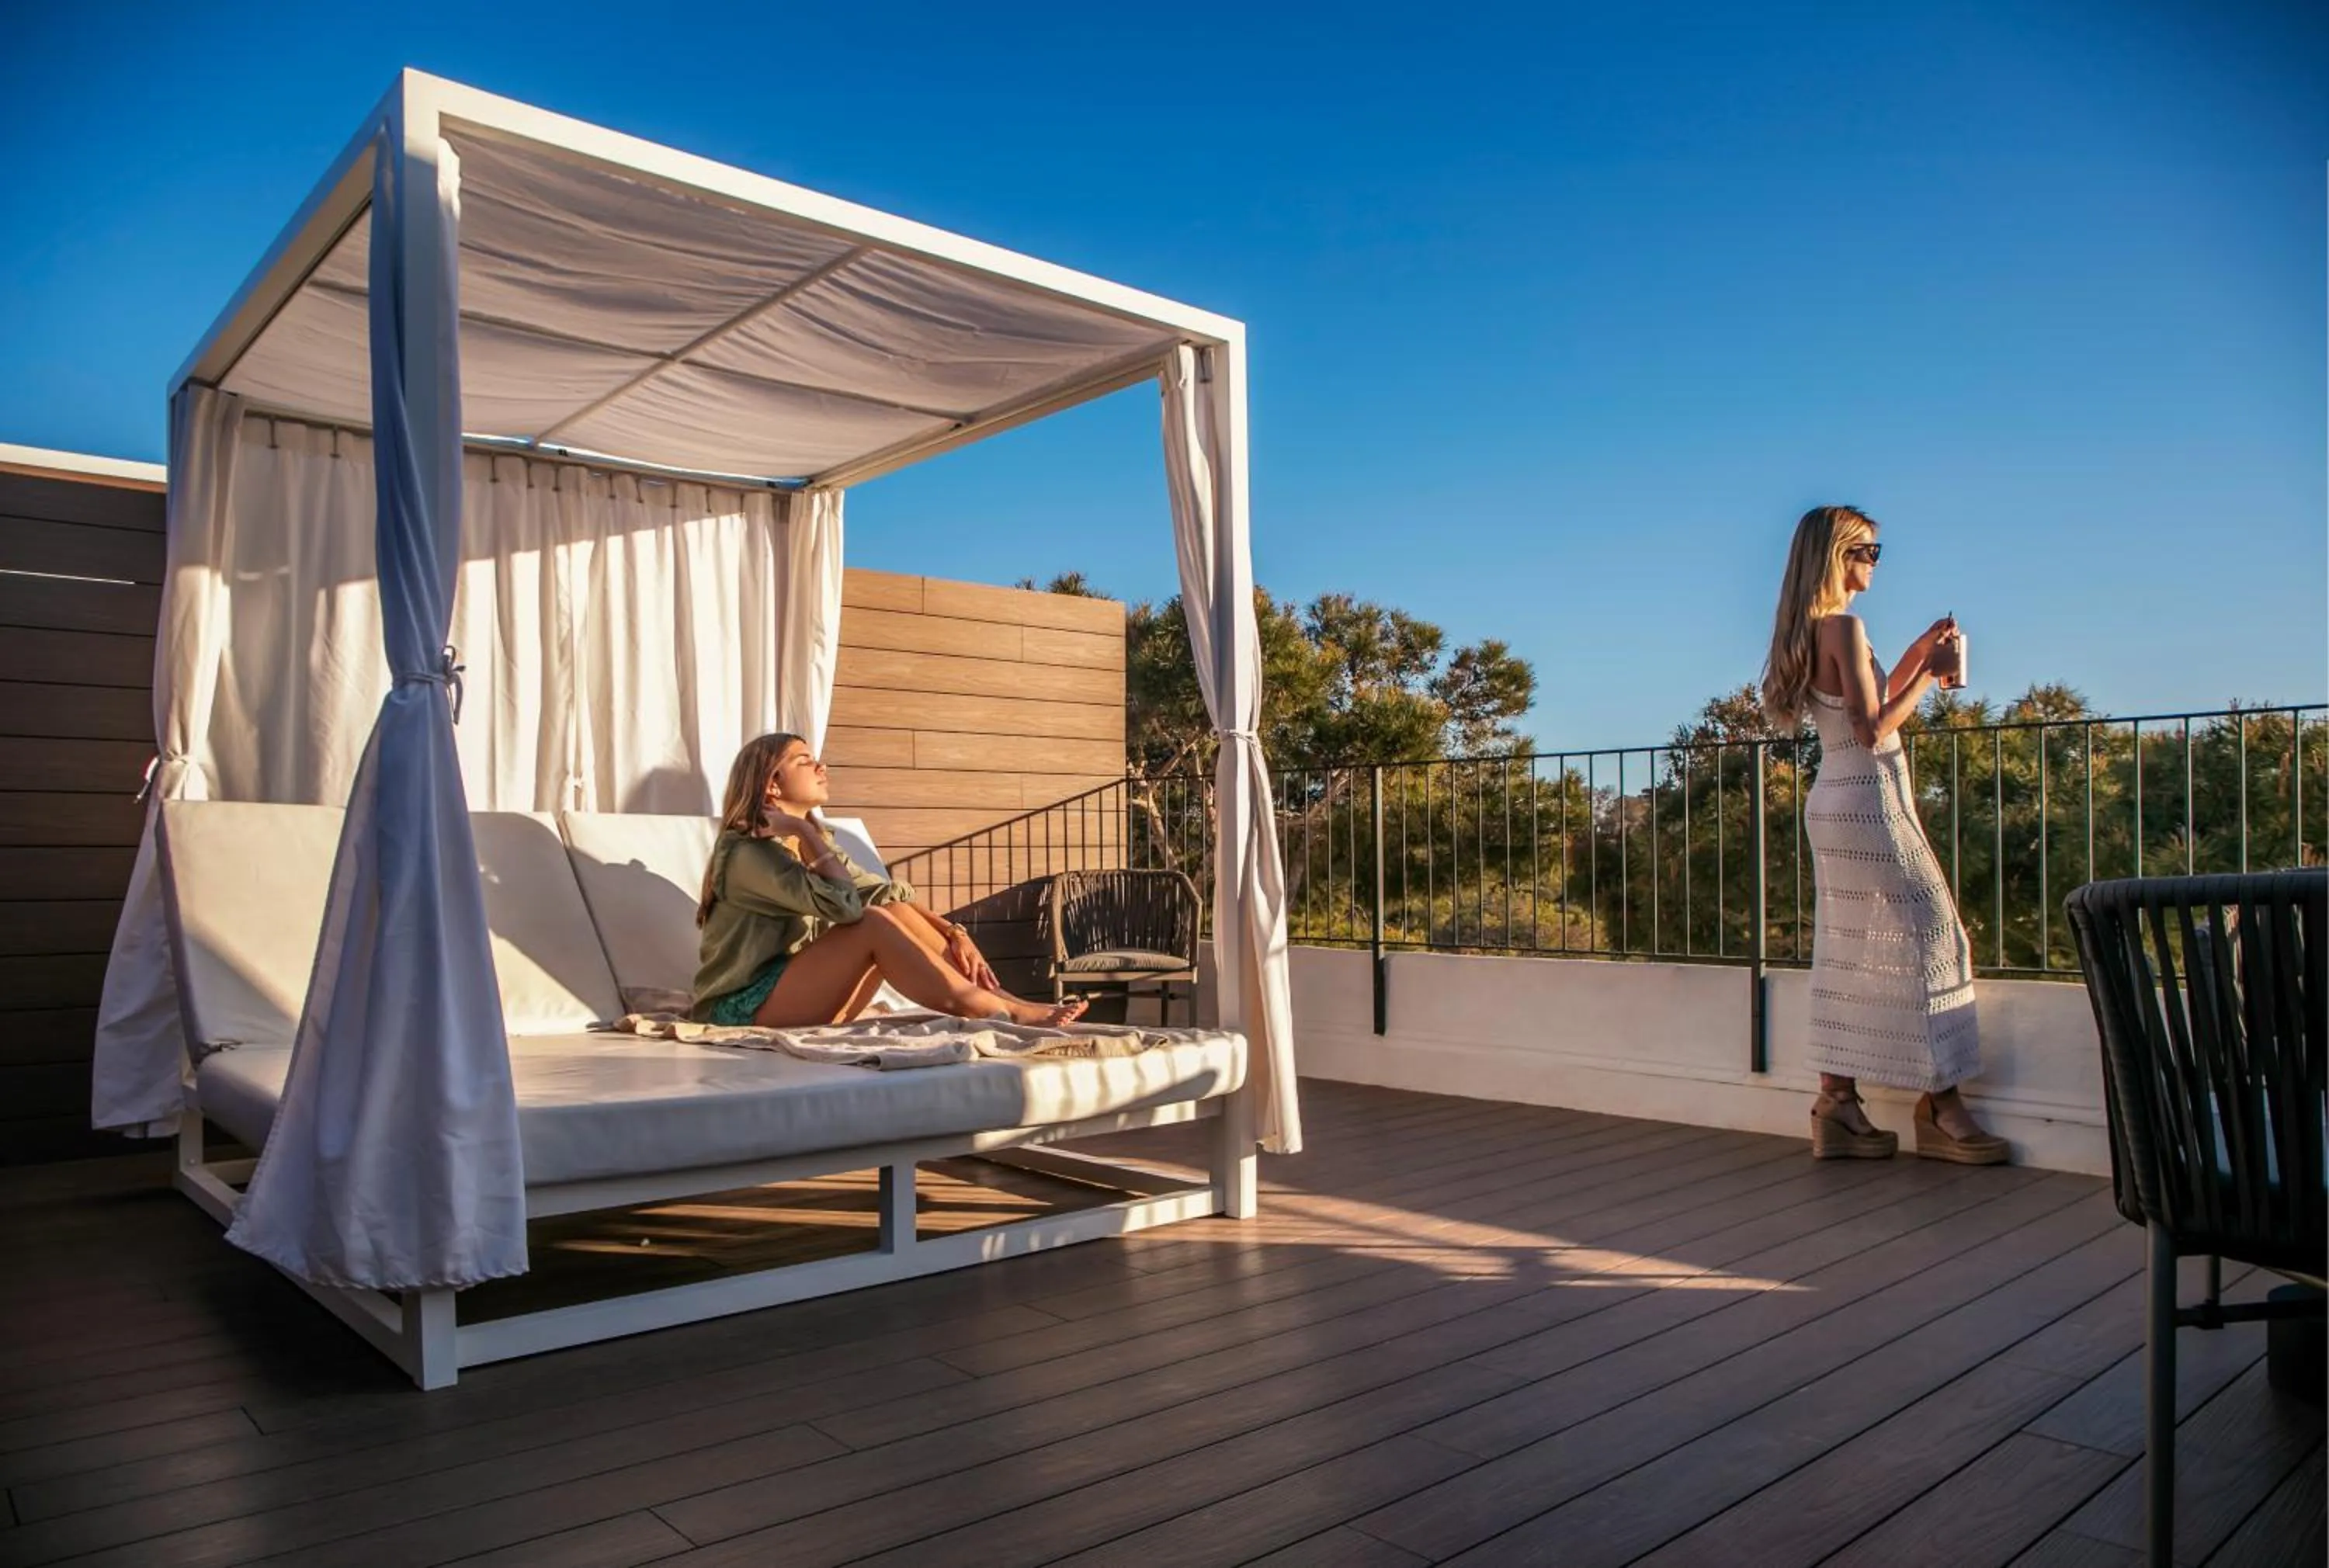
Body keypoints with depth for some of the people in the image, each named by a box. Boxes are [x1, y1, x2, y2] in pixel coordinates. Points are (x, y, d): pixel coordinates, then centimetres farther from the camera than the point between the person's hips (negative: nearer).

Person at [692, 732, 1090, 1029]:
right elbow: (844, 903, -28)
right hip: (746, 1009, -8)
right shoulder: (746, 851, -15)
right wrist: (805, 831, -16)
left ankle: (1005, 1004, -19)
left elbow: (888, 893, 4)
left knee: (899, 913, -11)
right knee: (873, 923, -25)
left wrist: (953, 932, -11)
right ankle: (1003, 1015, -27)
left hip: (797, 998, 8)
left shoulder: (814, 843, 14)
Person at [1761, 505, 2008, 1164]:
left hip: (1834, 803, 10)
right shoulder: (1844, 626, -14)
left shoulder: (1812, 632, 14)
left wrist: (1916, 655, 19)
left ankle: (1838, 1107, 12)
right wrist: (1931, 674, -9)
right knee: (1924, 938, -2)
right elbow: (1874, 730, -18)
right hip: (1869, 801, -9)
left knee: (1850, 951, 10)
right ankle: (1939, 1110, 5)